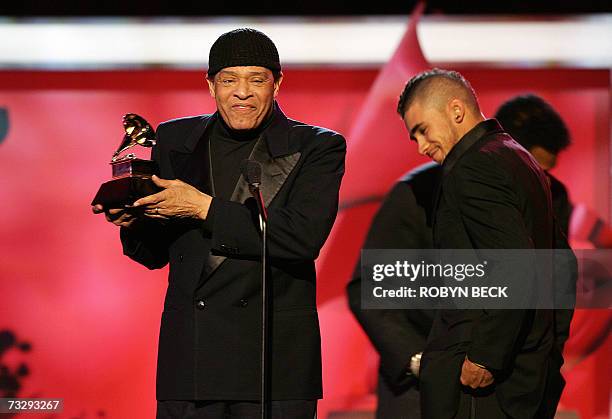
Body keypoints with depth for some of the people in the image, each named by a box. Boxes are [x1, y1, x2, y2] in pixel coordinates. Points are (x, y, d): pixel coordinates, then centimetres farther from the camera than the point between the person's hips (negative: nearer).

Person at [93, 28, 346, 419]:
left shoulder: (317, 148, 1)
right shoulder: (176, 140, 11)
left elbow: (303, 237, -15)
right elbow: (156, 254, 16)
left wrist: (204, 207, -16)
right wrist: (133, 221, -8)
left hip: (274, 359, -3)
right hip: (189, 358, 3)